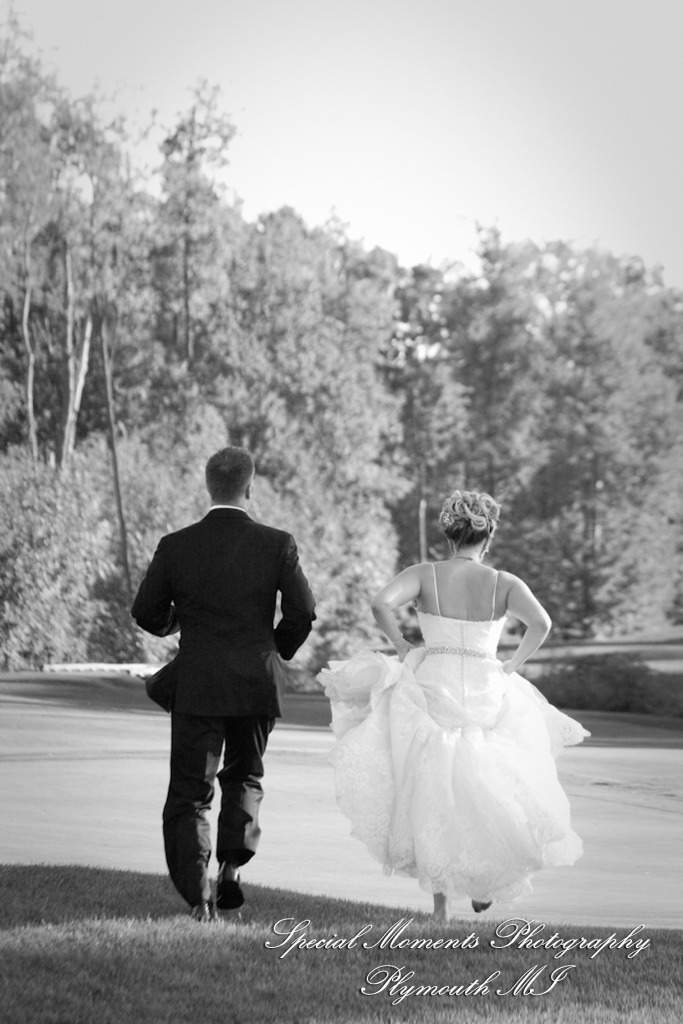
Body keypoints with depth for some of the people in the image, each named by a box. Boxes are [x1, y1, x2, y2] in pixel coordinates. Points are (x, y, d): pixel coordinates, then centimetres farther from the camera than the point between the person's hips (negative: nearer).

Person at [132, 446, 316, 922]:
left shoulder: (175, 546, -5)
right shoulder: (277, 544, -6)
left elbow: (146, 613, 1)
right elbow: (303, 611, -6)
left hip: (198, 686, -1)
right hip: (258, 684, 1)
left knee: (190, 793, 5)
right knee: (245, 775, 23)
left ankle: (198, 895, -8)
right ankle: (232, 864, 6)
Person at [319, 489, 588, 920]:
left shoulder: (424, 574, -2)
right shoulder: (504, 583, -1)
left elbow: (382, 604, -18)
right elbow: (541, 623, -15)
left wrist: (404, 649, -4)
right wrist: (513, 665, -2)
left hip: (432, 688, 0)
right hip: (487, 696, 0)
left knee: (432, 793, 12)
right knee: (486, 788, 21)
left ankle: (441, 899, 8)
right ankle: (485, 881, 4)